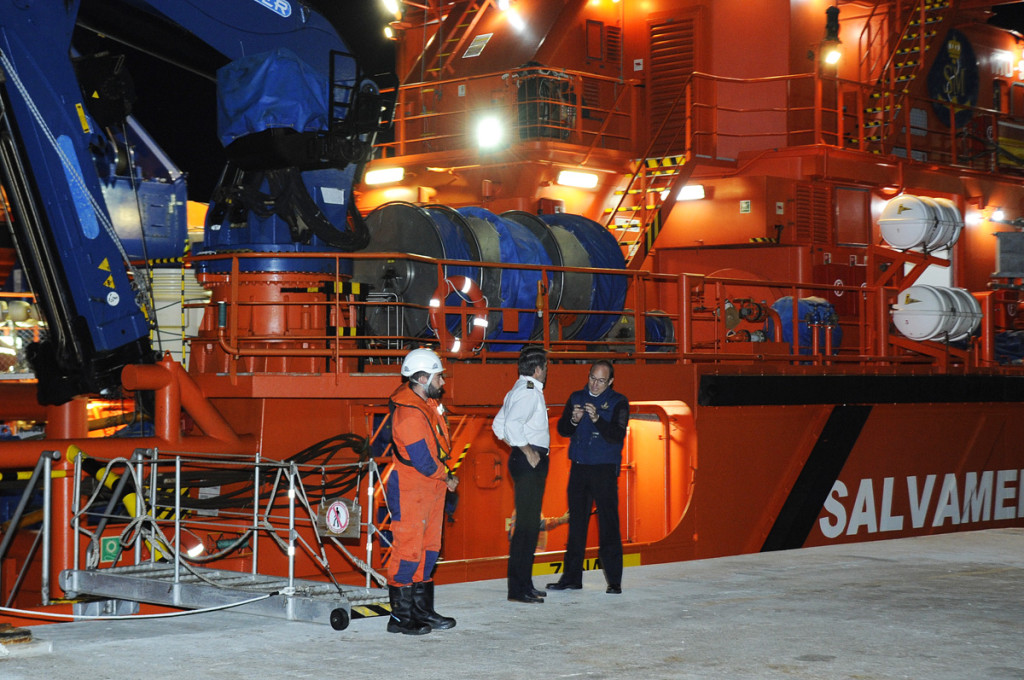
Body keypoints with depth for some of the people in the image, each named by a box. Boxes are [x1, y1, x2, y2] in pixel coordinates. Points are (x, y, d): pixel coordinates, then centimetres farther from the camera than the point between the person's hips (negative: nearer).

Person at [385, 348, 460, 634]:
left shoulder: (428, 401, 7)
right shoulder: (408, 415, -24)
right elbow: (423, 462, -23)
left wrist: (444, 474, 7)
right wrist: (446, 478, -7)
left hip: (432, 487, 10)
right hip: (410, 492, -10)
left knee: (429, 549, 14)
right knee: (408, 551, -3)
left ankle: (422, 611, 24)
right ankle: (400, 617, 5)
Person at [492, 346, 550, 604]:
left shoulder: (518, 391, 18)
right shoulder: (529, 392, -14)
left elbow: (498, 425, 24)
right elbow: (511, 425, -29)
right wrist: (527, 450, -20)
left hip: (527, 461, 11)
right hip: (529, 463, -11)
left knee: (530, 524, 15)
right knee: (527, 524, -9)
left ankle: (524, 584, 21)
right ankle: (518, 589, -8)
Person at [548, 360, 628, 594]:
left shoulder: (618, 402, -1)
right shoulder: (576, 398, 11)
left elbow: (618, 435, -12)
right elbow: (562, 429, 7)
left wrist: (596, 418, -25)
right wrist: (573, 419, -13)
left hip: (605, 469, -4)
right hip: (579, 468, 4)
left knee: (608, 523, -5)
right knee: (576, 522, 6)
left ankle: (614, 581, -1)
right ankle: (572, 577, 12)